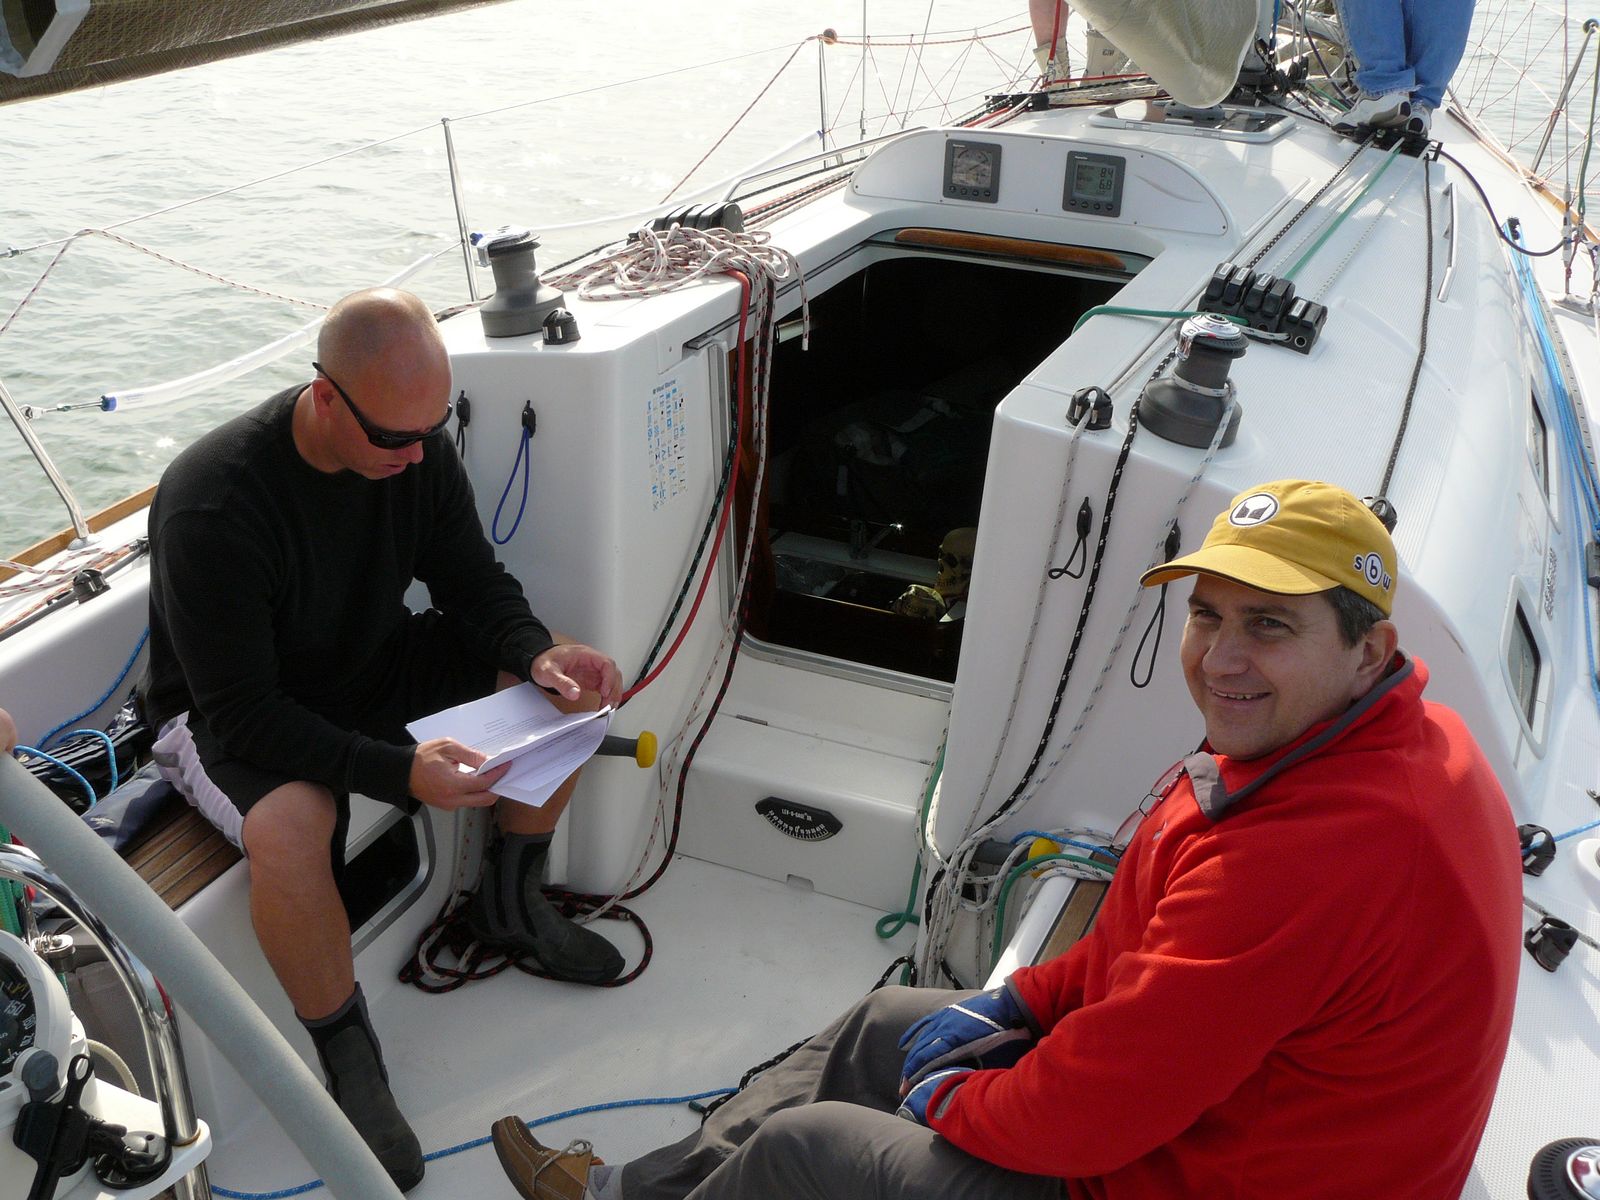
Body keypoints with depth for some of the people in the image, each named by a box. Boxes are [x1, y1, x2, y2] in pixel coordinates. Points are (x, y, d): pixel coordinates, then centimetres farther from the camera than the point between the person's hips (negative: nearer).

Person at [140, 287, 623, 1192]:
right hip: (228, 713, -6)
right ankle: (348, 1058, -10)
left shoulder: (417, 446, -14)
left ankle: (511, 907, 14)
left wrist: (538, 653, -26)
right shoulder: (211, 504, -33)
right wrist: (398, 771, -43)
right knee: (290, 826, -38)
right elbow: (243, 713, -31)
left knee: (567, 682, -8)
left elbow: (475, 581, -3)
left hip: (370, 667, 6)